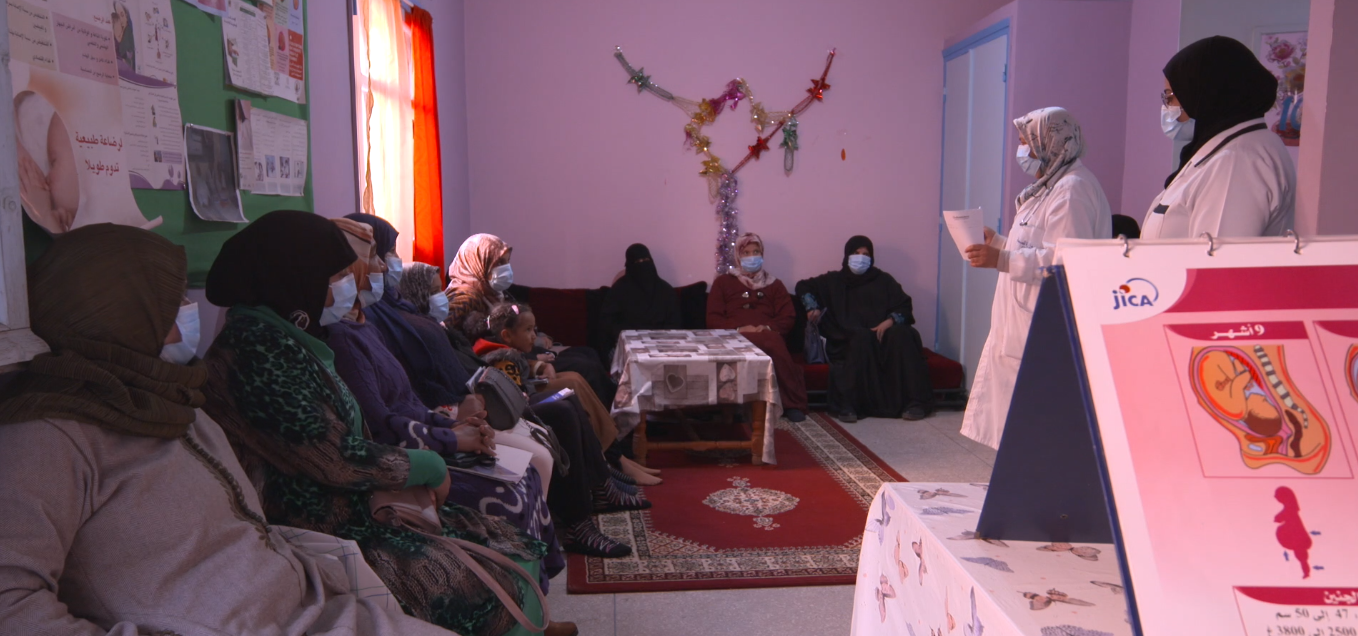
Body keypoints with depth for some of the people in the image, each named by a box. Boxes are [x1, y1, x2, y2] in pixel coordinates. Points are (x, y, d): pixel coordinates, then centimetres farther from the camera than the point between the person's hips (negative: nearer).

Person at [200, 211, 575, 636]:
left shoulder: (287, 339, 8)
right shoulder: (254, 350, -22)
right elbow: (338, 460, -23)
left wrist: (409, 477, -4)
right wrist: (429, 466, -8)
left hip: (352, 511, 9)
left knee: (508, 543, 5)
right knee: (494, 589, -10)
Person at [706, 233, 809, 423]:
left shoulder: (774, 285, 26)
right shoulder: (723, 282, 21)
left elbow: (788, 317, 14)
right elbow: (713, 318, 9)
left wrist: (768, 327, -9)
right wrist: (738, 329, -10)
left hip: (768, 335, 2)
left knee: (774, 343, -40)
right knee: (774, 347, -39)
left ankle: (792, 404, -32)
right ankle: (792, 402, -31)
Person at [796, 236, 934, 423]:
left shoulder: (883, 280, 18)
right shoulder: (835, 280, 18)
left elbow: (904, 306, 10)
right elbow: (803, 286, 26)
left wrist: (890, 320, -11)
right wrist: (812, 307, 8)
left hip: (882, 337, 2)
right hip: (848, 342, -1)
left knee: (901, 334, -32)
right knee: (862, 337, -37)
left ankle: (914, 401, -32)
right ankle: (847, 405, -42)